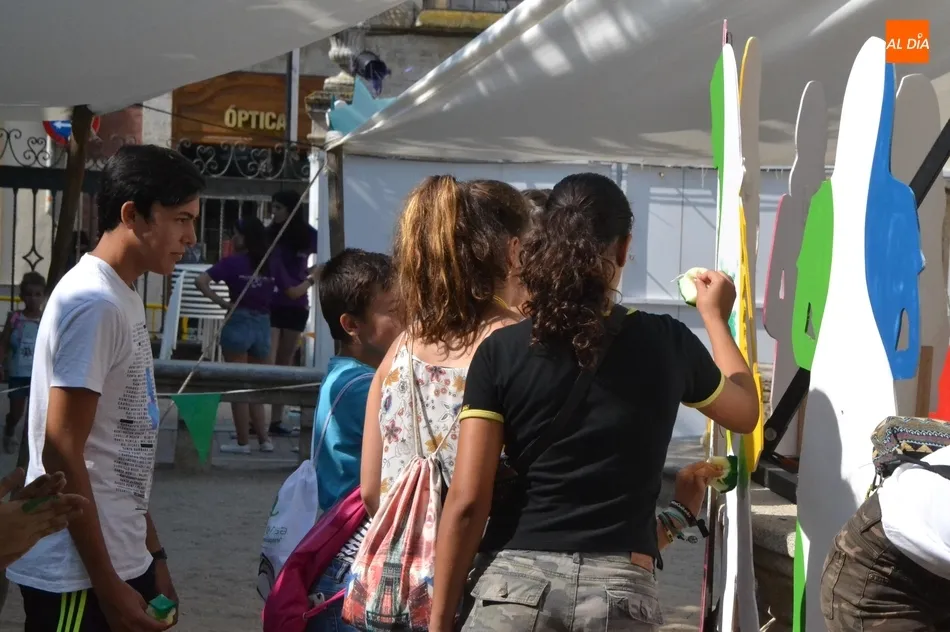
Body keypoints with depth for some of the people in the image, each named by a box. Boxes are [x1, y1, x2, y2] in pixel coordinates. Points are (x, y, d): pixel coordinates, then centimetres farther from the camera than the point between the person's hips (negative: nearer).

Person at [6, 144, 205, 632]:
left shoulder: (125, 298, 13)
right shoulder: (93, 303, -16)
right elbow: (61, 454, -19)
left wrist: (152, 554, 17)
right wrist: (108, 586, -18)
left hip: (126, 561, 9)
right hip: (79, 577, -9)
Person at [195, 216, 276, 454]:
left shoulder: (233, 262, -6)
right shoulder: (270, 264, 5)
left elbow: (201, 281, -15)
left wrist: (222, 302, -9)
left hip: (239, 323, -4)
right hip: (263, 325, 4)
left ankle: (242, 441, 6)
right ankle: (264, 439, 14)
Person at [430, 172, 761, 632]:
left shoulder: (501, 352, 0)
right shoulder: (666, 342, 4)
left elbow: (466, 502, -5)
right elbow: (746, 412, 24)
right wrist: (715, 316, 39)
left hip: (514, 580, -1)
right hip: (619, 587, 1)